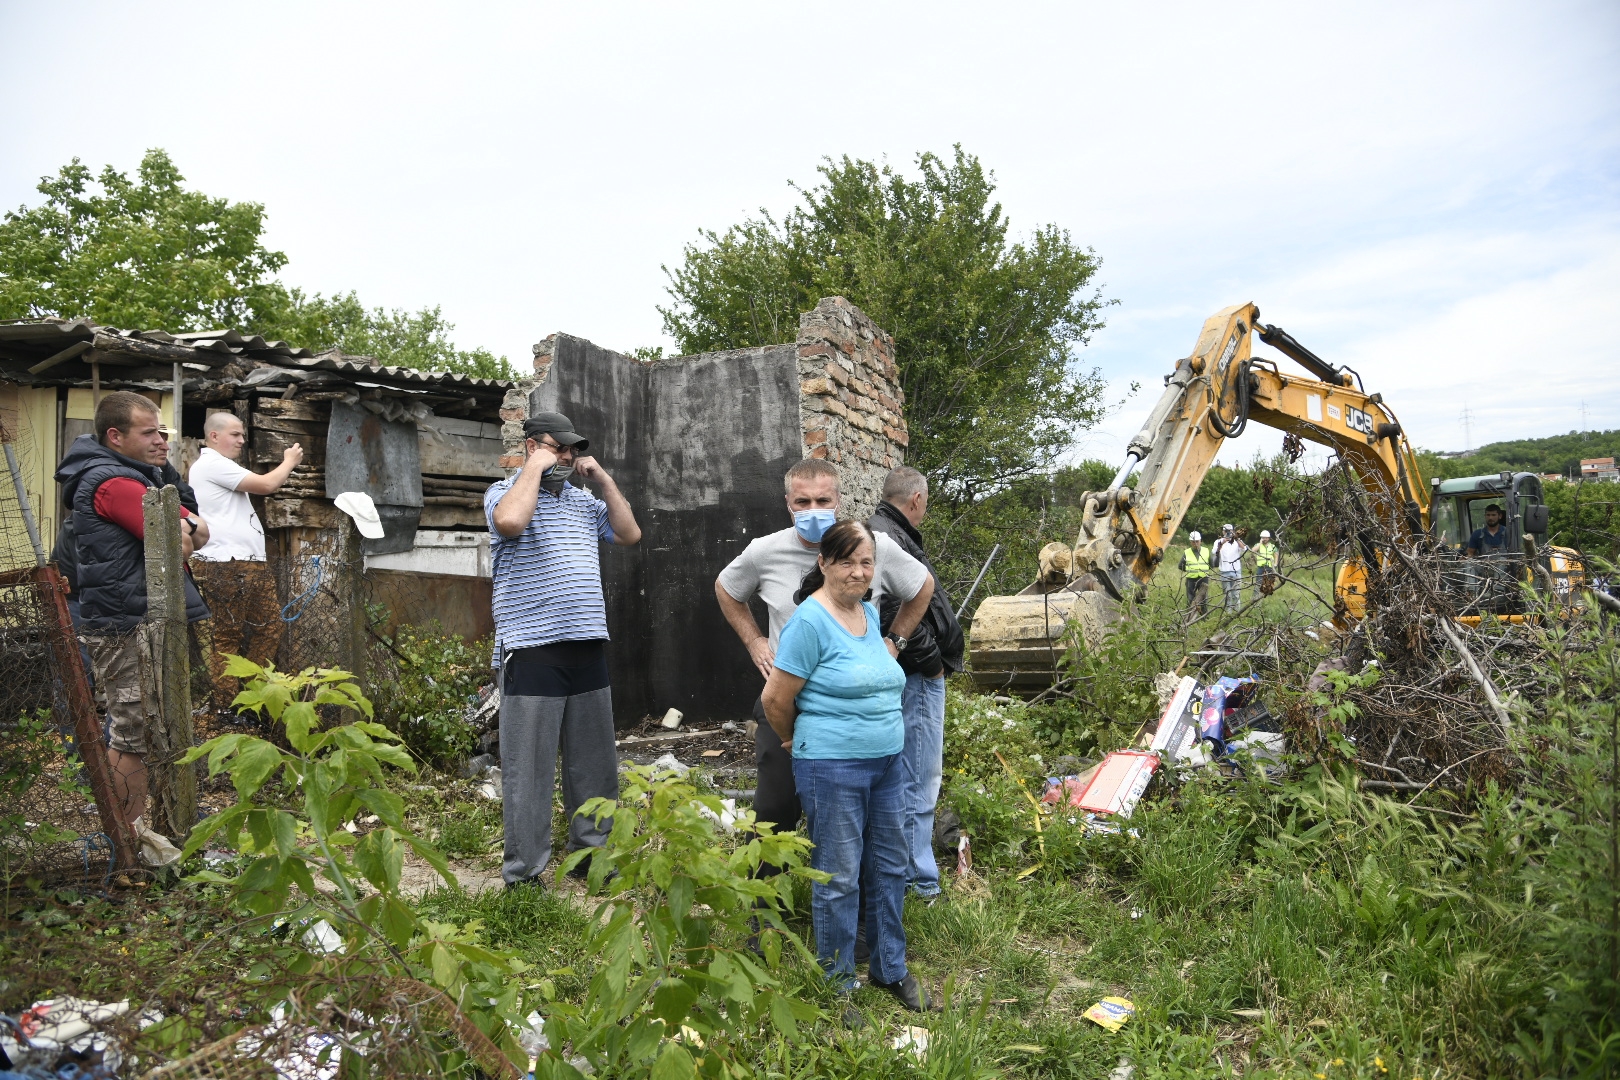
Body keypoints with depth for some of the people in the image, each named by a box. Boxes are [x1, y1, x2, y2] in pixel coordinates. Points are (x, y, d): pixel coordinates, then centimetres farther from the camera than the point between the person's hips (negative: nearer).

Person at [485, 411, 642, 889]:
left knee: (594, 764, 14)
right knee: (529, 770, -1)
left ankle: (591, 854, 28)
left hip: (588, 648, 6)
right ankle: (524, 875, 10)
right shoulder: (505, 491, 0)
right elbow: (509, 521, -23)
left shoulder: (584, 499, 18)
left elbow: (629, 533, 13)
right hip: (532, 650, -6)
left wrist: (604, 479, 8)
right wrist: (537, 467, -11)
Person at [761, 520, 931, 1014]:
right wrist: (798, 742, 4)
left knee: (889, 869, 16)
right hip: (832, 768, -7)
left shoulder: (870, 614, 9)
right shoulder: (810, 620, -15)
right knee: (838, 879, 4)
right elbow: (776, 699, -11)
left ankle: (890, 968, 34)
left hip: (887, 761, 8)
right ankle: (838, 982, 22)